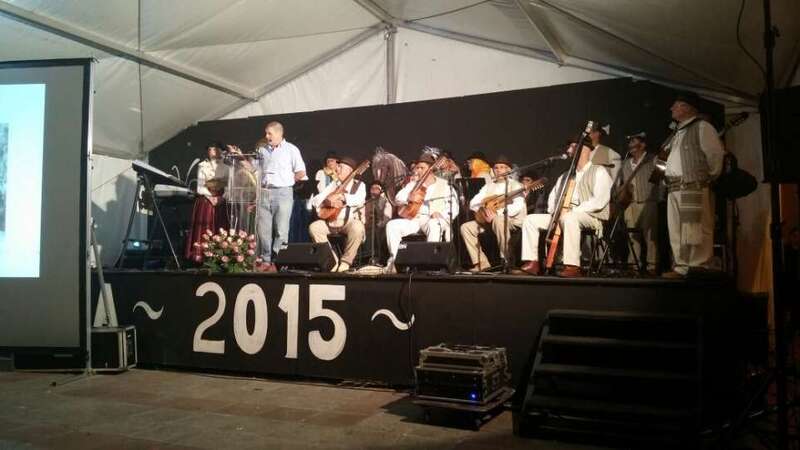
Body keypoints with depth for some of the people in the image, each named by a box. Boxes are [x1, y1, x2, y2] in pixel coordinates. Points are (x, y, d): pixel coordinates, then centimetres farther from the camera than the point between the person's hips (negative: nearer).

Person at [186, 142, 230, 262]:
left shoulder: (225, 167, 8)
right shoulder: (202, 166, 5)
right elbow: (200, 188, -1)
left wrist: (220, 197, -12)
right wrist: (211, 196, -12)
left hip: (220, 202, 2)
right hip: (205, 201, -1)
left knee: (219, 231, -1)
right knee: (204, 230, -4)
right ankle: (200, 256, -3)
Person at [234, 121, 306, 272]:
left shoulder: (291, 149, 0)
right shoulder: (262, 149, 14)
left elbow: (301, 173, -1)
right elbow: (253, 168, 18)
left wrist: (286, 180, 3)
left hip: (283, 193, -5)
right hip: (264, 193, 5)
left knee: (280, 230, -5)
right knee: (263, 230, 4)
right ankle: (266, 261, 11)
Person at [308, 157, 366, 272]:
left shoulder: (359, 185, 6)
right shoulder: (333, 185, 17)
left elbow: (359, 200, -17)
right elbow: (315, 200, 7)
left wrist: (341, 196, -22)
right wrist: (329, 202, -13)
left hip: (350, 221, -4)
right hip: (331, 221, 4)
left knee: (357, 228, -36)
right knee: (313, 227, -20)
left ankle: (346, 261, -17)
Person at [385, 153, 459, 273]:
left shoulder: (444, 185, 10)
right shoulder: (414, 184, 21)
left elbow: (454, 208, 1)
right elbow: (398, 200, 8)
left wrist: (440, 213, -18)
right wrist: (411, 184, 5)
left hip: (434, 220, -4)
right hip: (414, 219, 4)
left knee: (433, 225, -40)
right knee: (392, 225, -21)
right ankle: (394, 259, -18)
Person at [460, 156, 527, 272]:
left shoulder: (515, 185, -2)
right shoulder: (489, 186, 15)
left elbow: (518, 206, -19)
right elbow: (473, 203, 7)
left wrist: (497, 212, -29)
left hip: (512, 220, -6)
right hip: (490, 219, 6)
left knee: (498, 220, -40)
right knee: (466, 227, -12)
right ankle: (482, 263, -13)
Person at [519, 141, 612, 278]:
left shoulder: (598, 172, -1)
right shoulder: (565, 176, 21)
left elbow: (599, 201, -16)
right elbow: (552, 197, 23)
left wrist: (572, 211, -22)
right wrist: (554, 210, -1)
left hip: (592, 218, -7)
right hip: (563, 217, 7)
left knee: (569, 218, -40)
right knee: (530, 219, -5)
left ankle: (572, 266, -40)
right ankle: (533, 263, -13)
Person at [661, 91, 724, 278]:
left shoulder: (702, 127, -3)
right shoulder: (678, 132, 24)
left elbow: (715, 154, -8)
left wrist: (711, 178, 0)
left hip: (694, 188, -9)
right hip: (674, 189, 9)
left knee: (695, 232, -9)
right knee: (676, 233, 8)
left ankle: (699, 270, -7)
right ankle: (682, 268, 12)